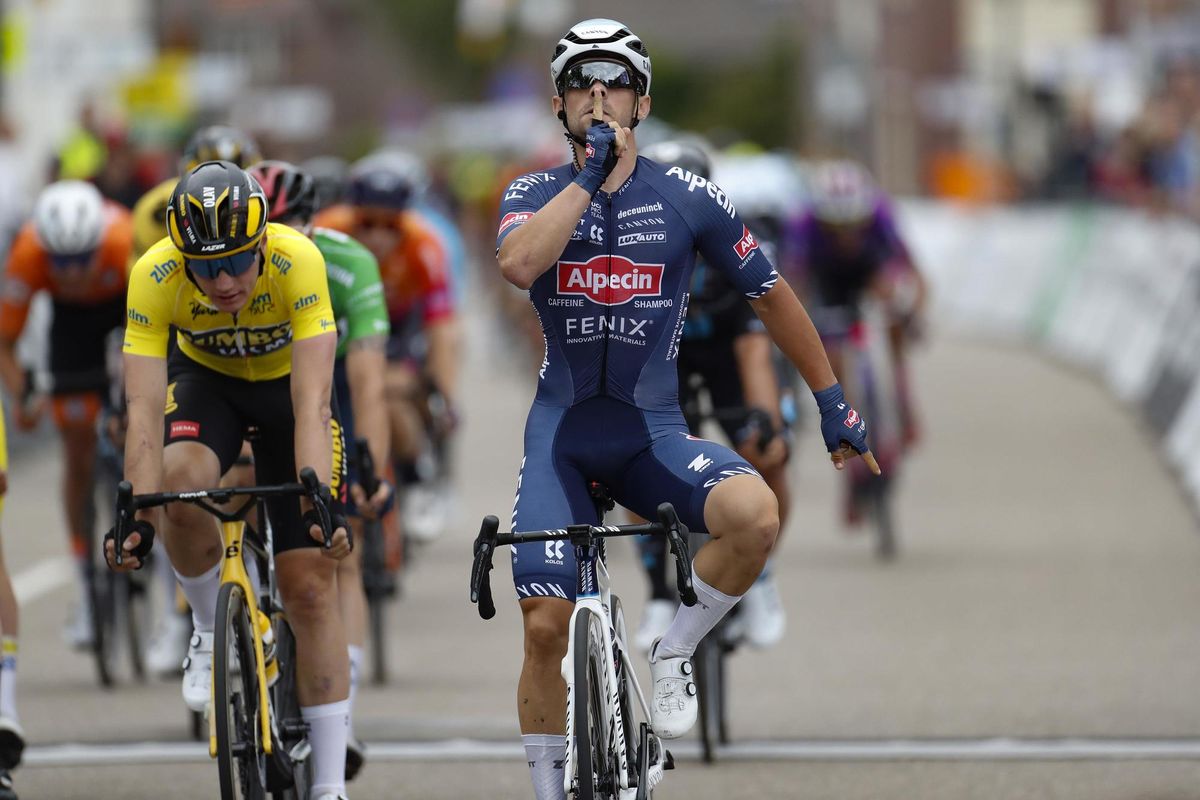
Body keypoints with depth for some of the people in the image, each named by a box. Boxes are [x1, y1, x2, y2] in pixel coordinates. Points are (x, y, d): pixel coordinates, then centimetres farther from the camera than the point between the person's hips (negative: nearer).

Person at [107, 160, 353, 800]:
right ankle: (213, 631, -4)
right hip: (205, 378, 1)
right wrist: (139, 519, -45)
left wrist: (321, 504, -52)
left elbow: (311, 404, -41)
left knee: (311, 585, -6)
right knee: (182, 481, -33)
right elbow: (144, 409, -35)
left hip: (286, 381, -1)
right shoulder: (155, 276, -32)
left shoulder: (298, 262, -36)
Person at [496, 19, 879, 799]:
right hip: (563, 433, 0)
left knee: (755, 514, -31)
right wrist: (590, 174, -24)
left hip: (653, 433, 0)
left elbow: (771, 294, 8)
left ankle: (673, 652, -7)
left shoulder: (689, 198, -4)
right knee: (545, 626, -8)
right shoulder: (536, 194, -3)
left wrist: (833, 401, 11)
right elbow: (520, 264, -27)